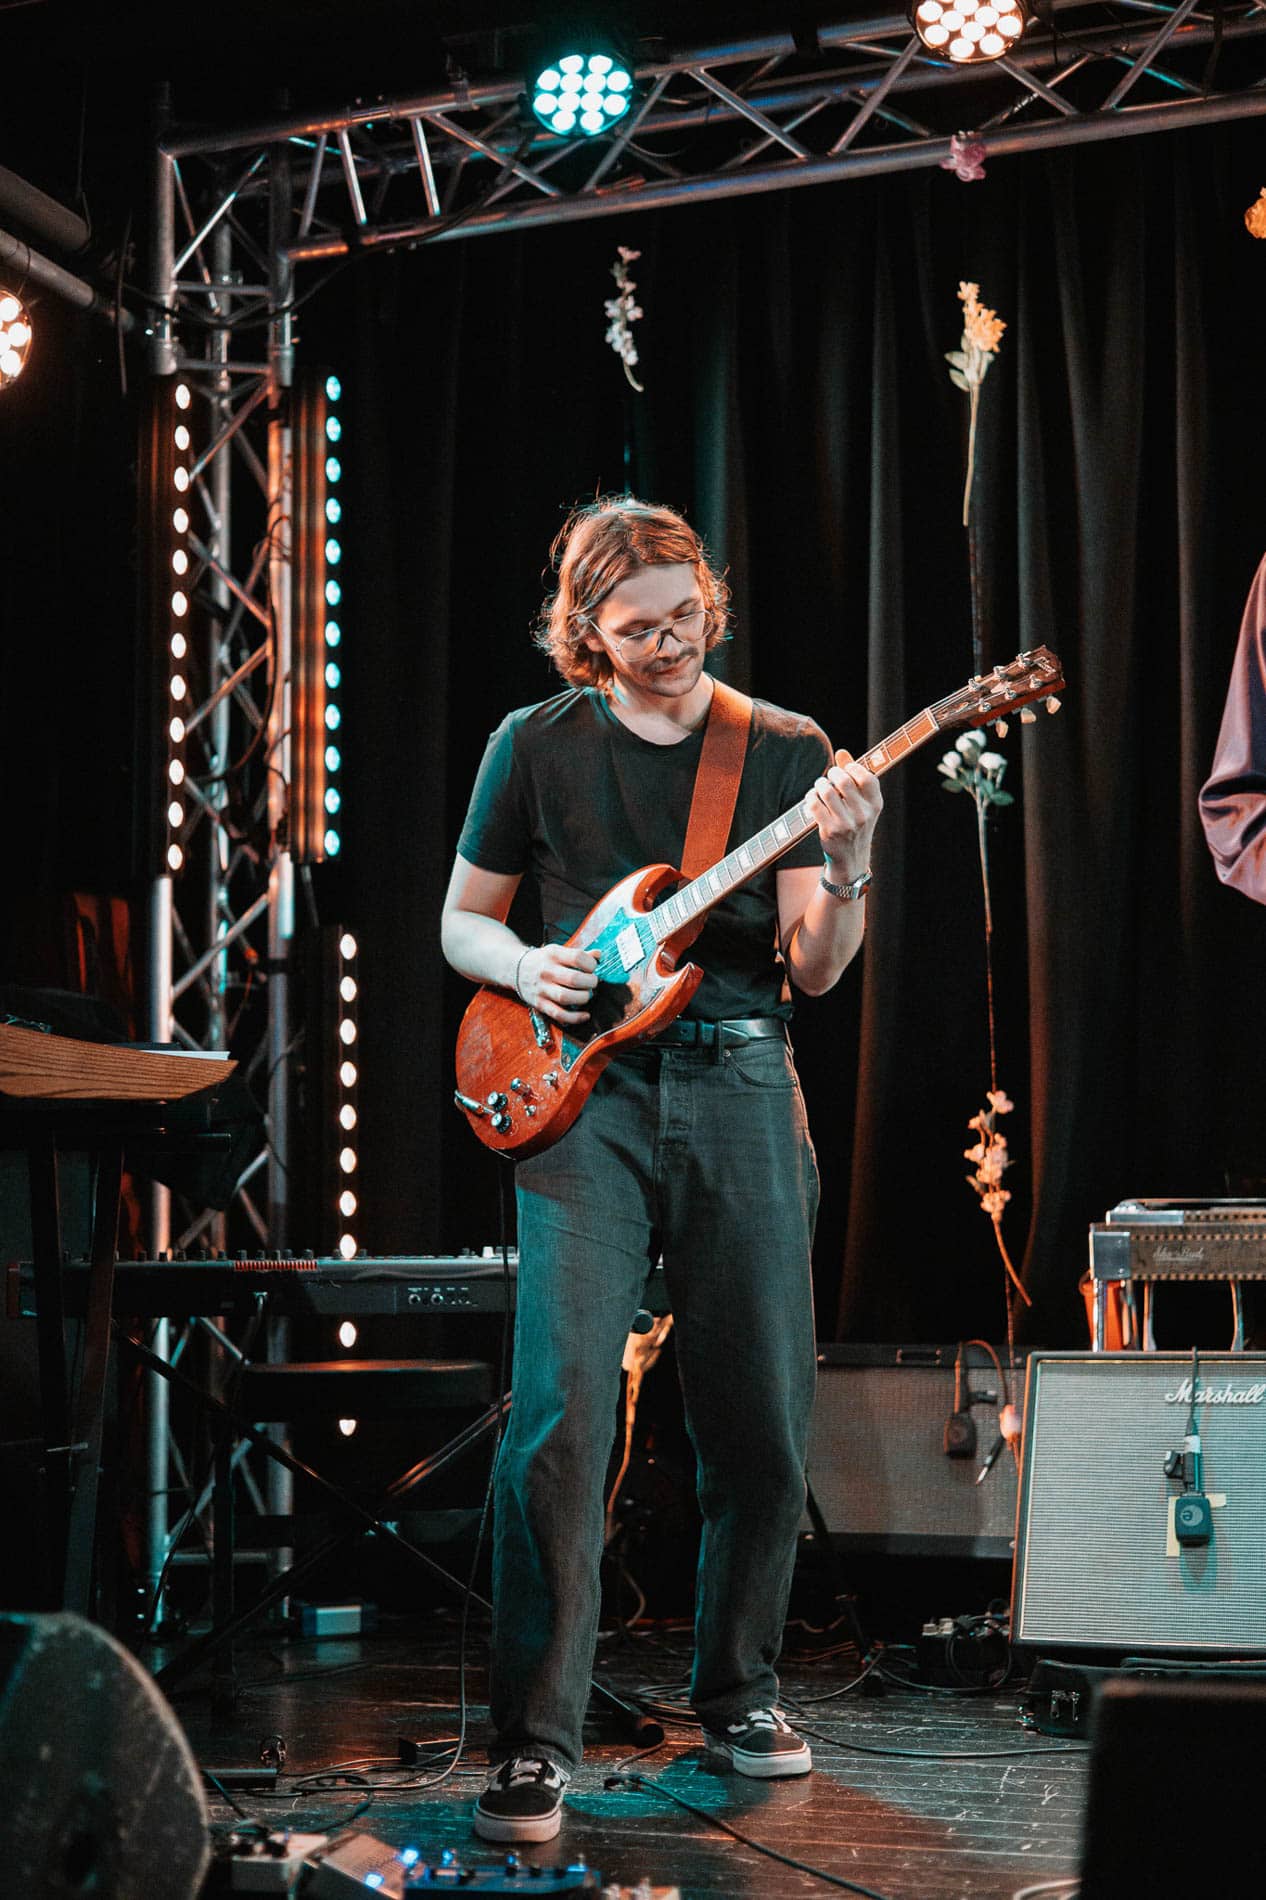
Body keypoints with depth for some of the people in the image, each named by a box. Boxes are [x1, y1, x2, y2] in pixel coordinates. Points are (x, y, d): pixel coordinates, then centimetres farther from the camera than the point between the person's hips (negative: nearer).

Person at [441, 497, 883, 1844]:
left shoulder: (786, 751, 7)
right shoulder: (537, 747, 7)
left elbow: (812, 973, 1)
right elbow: (461, 922, 15)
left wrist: (845, 864, -18)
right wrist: (523, 967, -7)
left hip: (741, 1091, 2)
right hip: (584, 1091, -1)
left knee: (759, 1422, 5)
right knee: (561, 1411, -14)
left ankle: (737, 1693, 26)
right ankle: (535, 1743, -8)